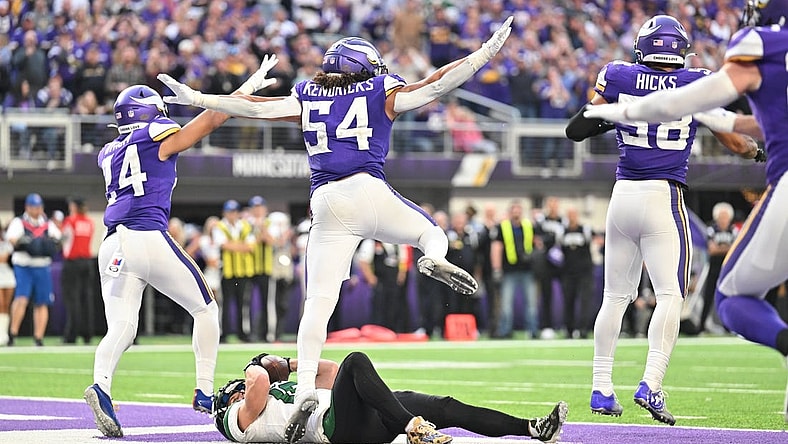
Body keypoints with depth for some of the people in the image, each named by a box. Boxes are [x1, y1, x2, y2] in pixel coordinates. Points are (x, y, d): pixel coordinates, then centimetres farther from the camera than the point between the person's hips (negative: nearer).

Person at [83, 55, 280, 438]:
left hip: (112, 247, 5)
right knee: (205, 308, 13)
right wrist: (252, 84, 23)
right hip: (148, 238, -5)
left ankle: (101, 384, -30)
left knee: (120, 329, -1)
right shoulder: (160, 138, 7)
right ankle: (205, 392, 7)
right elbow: (213, 118, 12)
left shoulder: (109, 154, 22)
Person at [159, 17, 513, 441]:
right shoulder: (382, 94, 11)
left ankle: (305, 389, -15)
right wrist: (487, 52, 14)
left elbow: (258, 106, 11)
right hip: (369, 190, -2)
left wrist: (197, 99, 17)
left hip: (326, 204, 2)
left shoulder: (307, 97, 17)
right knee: (432, 233, 22)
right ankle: (434, 260, -16)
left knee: (318, 302, -1)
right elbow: (436, 85, 7)